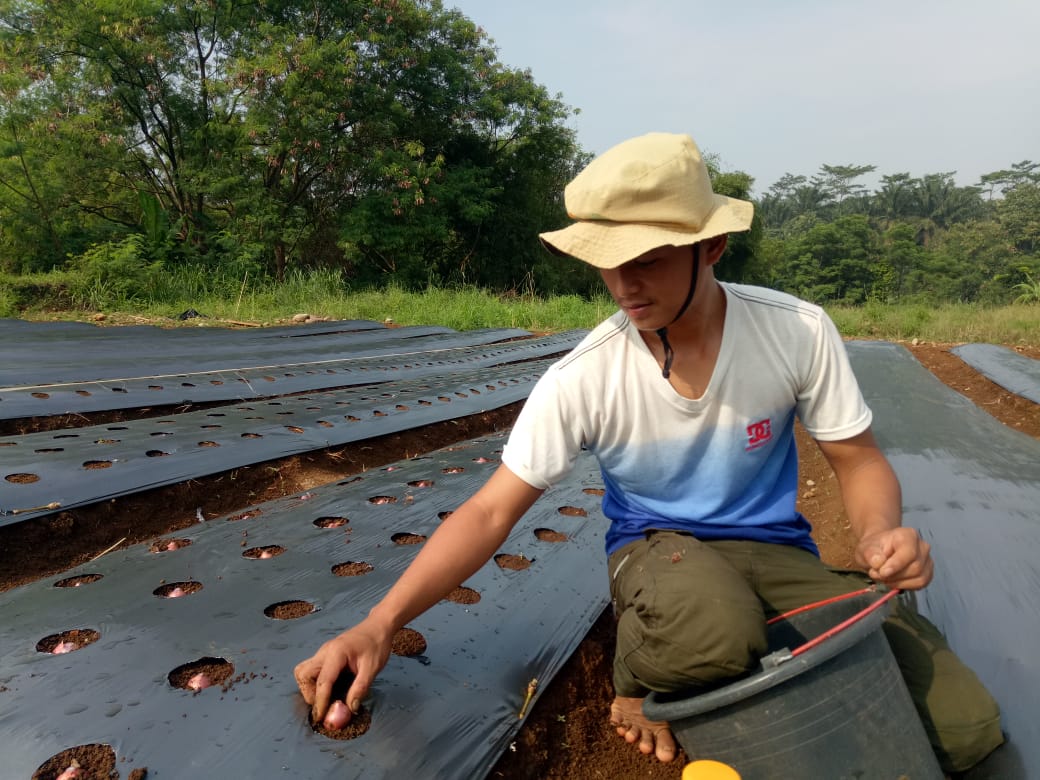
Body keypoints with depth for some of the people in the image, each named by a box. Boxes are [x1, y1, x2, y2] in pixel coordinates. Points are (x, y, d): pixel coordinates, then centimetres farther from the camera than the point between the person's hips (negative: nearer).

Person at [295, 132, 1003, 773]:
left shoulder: (798, 332, -15)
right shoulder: (582, 379, -18)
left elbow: (859, 460, -2)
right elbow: (491, 512, -17)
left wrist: (882, 533, -26)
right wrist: (380, 625, -26)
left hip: (775, 548, 2)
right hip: (656, 547, -2)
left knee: (967, 729, -15)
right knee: (717, 630, -39)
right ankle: (643, 683, -2)